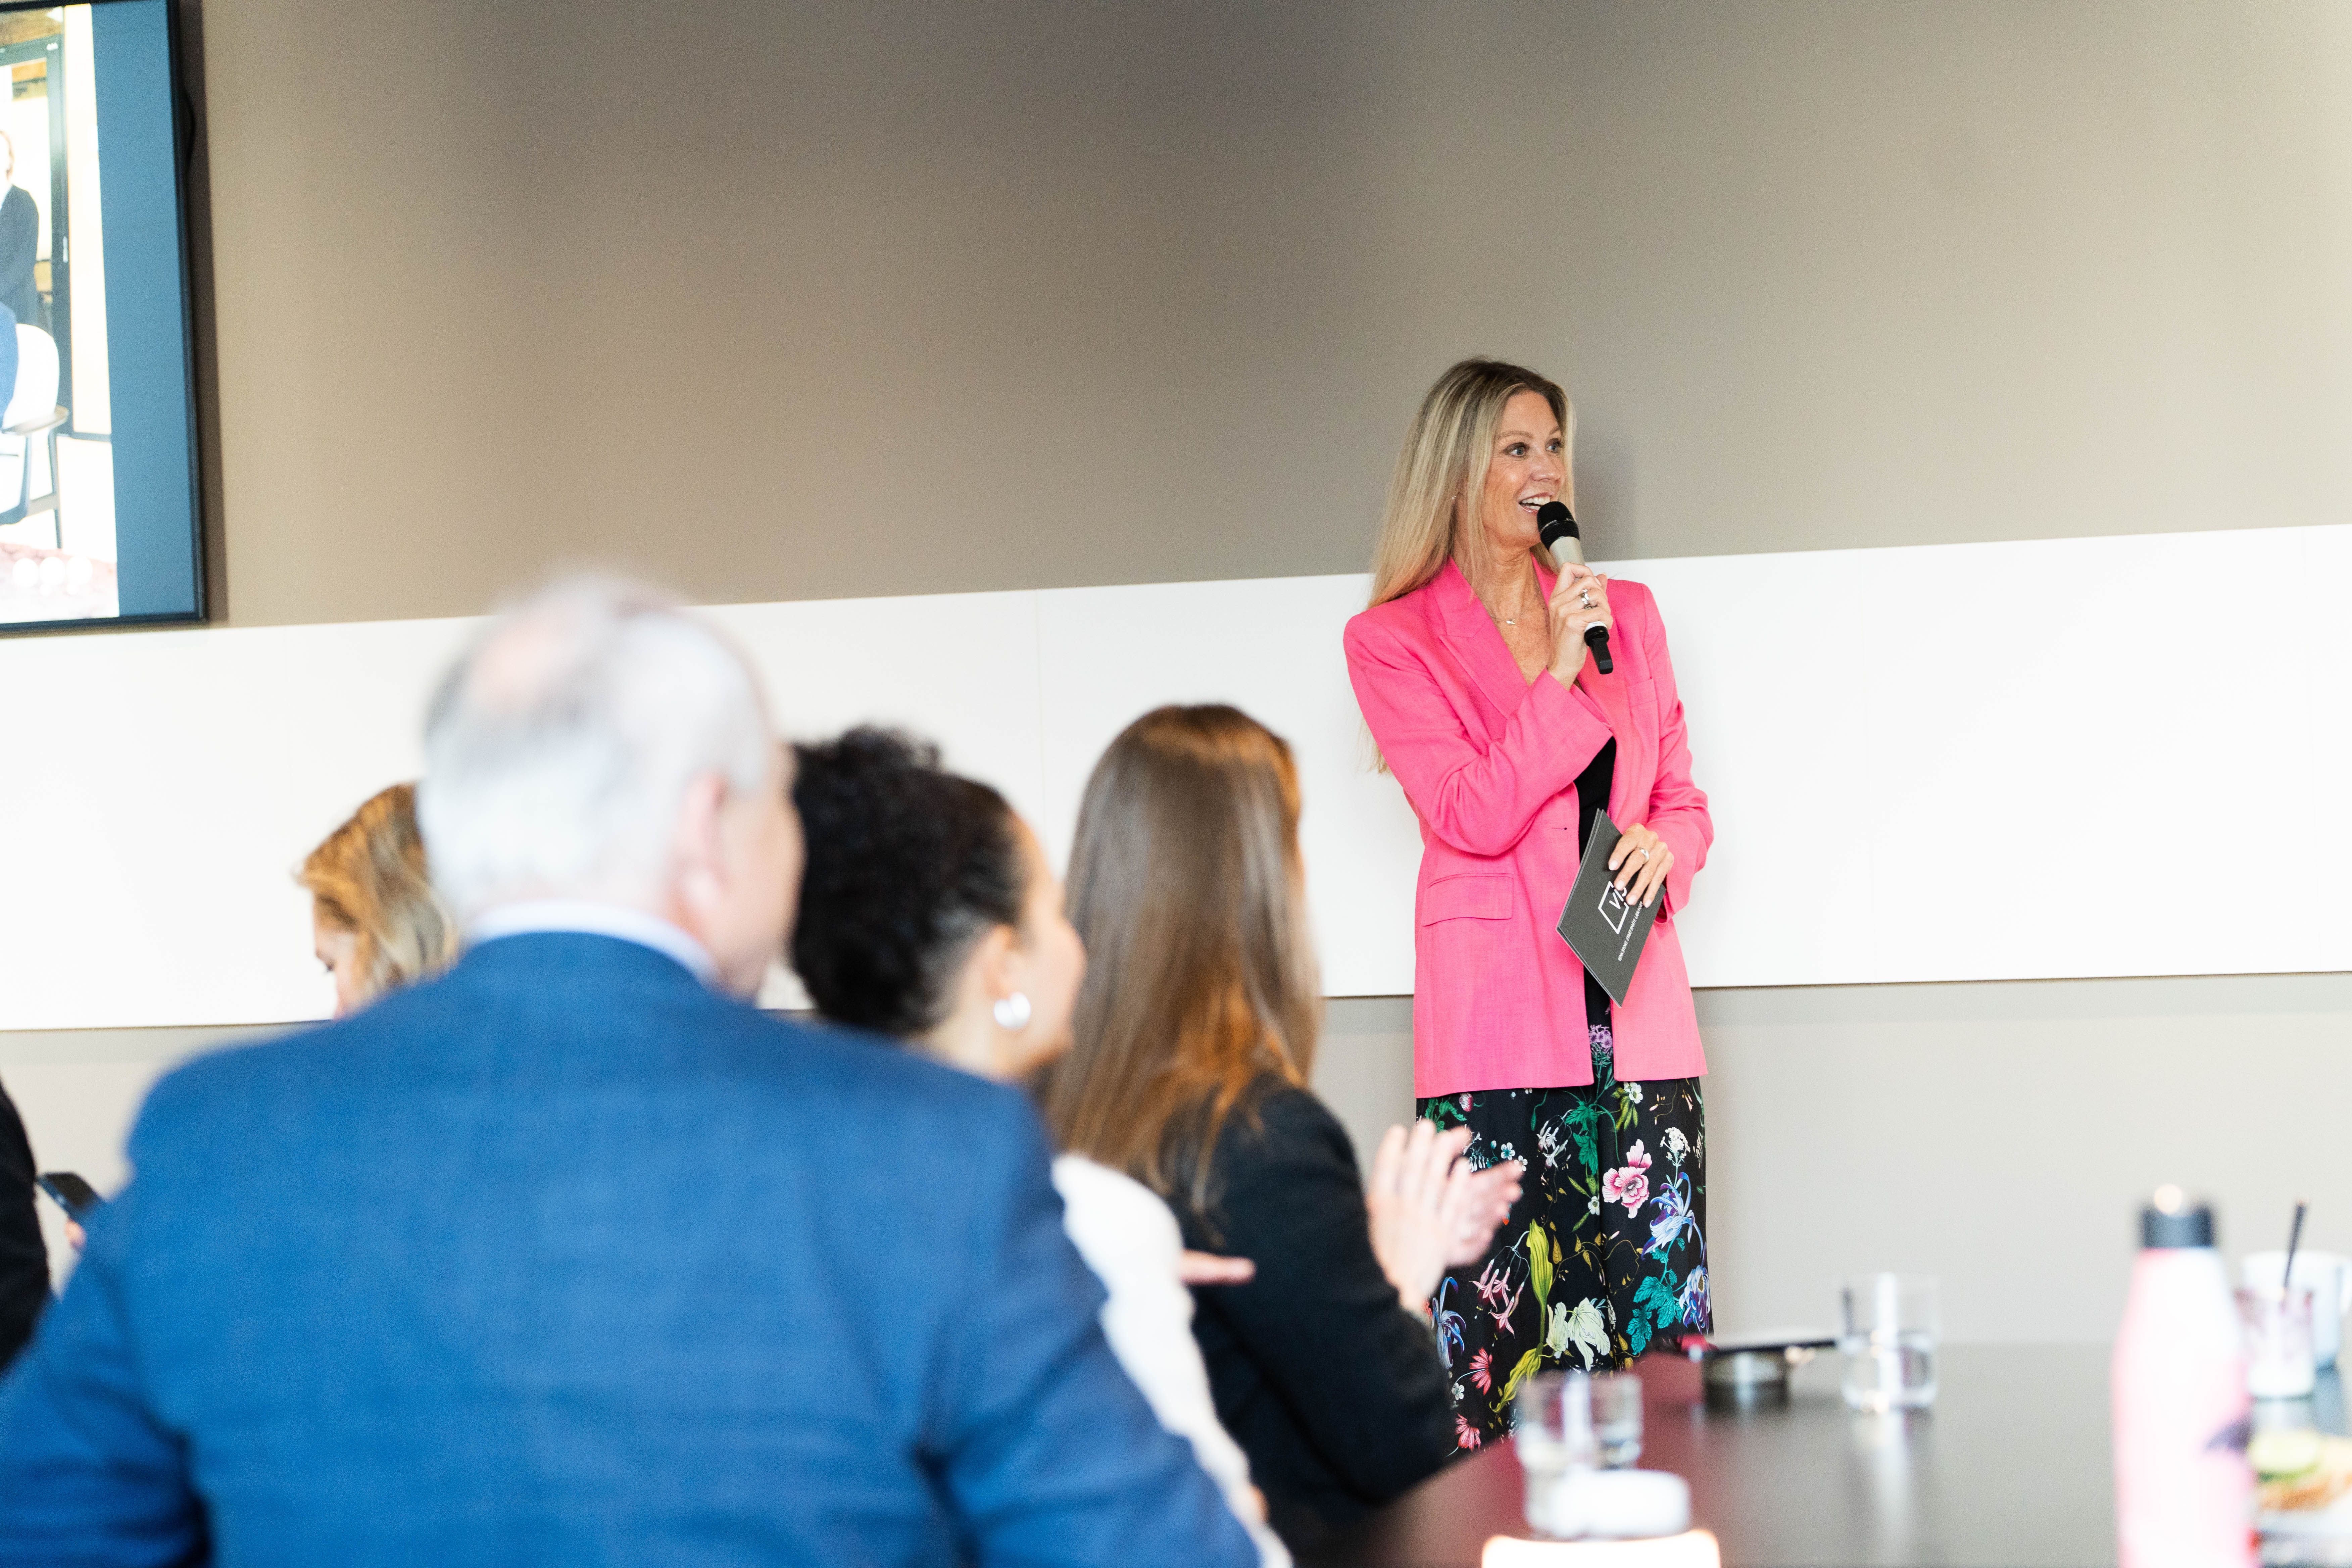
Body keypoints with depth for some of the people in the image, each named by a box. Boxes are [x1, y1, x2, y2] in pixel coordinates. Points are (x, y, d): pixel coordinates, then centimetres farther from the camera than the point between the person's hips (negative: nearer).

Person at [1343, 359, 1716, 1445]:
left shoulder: (1626, 614, 16)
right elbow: (1474, 818, -7)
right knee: (1496, 1346, -9)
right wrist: (1560, 674, -13)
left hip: (1635, 1015, 4)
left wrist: (1663, 846, 0)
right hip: (1497, 1025, -4)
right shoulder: (1393, 640, 3)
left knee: (1661, 1332, -1)